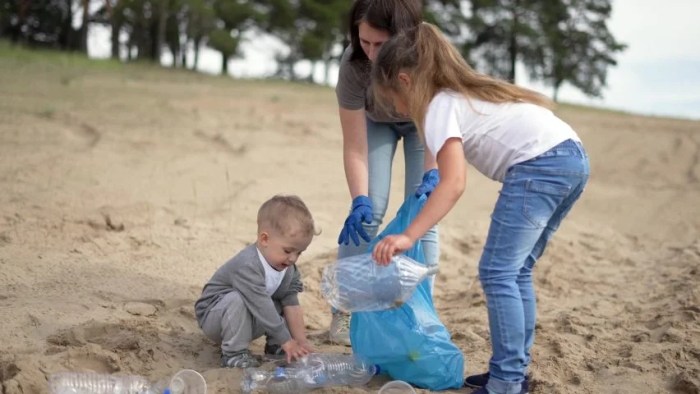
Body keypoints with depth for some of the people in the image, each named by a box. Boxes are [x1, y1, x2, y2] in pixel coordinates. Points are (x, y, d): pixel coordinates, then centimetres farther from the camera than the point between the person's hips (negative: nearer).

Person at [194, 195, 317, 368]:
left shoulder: (288, 269, -6)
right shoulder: (247, 265, -34)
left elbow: (292, 305, -6)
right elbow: (262, 308, -36)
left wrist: (301, 340, -13)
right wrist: (287, 341, -33)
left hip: (248, 320, 7)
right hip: (213, 317, -7)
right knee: (236, 300, -35)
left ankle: (275, 347, 3)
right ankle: (234, 353, -24)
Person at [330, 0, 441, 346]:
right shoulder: (354, 65, -36)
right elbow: (355, 148, -31)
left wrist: (432, 175, -49)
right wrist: (359, 200, -43)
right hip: (375, 121, 0)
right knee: (370, 211, -11)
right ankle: (342, 311, -1)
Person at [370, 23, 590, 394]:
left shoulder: (440, 105, -4)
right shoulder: (464, 91, 23)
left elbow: (454, 184, -18)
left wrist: (407, 236, -25)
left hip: (541, 165, -10)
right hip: (573, 157, 10)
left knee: (497, 272, -5)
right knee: (515, 270, 15)